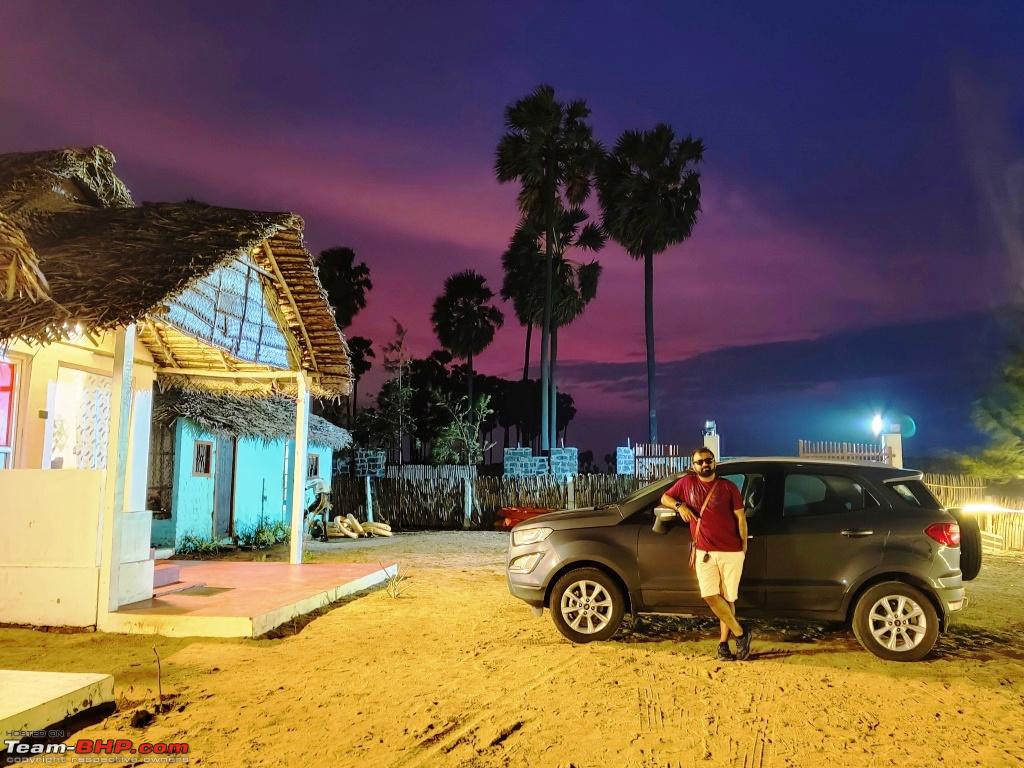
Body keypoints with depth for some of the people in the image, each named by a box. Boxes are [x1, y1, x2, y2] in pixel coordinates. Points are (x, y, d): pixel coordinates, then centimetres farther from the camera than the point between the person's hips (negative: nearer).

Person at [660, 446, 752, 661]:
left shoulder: (728, 487, 0)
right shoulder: (686, 483, 4)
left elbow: (740, 517, 2)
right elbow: (664, 498, 14)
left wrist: (744, 545, -1)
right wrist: (679, 505, -6)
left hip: (731, 552, -1)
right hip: (704, 552, 2)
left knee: (727, 598, 3)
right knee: (710, 596, -8)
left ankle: (723, 643, 16)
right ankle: (740, 632, 9)